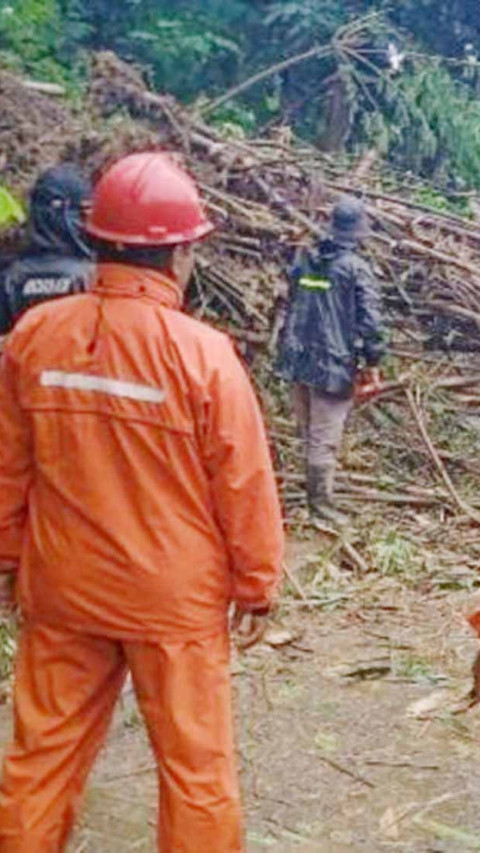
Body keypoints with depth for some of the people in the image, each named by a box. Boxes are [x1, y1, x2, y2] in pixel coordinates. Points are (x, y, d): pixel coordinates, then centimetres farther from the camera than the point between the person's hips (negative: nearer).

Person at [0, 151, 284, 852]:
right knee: (196, 765, 13)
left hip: (62, 588, 4)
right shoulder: (201, 352, -18)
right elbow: (244, 485, -11)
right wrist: (256, 585, 3)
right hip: (175, 598, -3)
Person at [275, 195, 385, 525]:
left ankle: (313, 489, 31)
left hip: (298, 359, 7)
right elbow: (370, 318, -15)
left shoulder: (305, 259, 7)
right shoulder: (356, 267, -12)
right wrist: (373, 361, -6)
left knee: (308, 430, 18)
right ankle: (321, 500, 6)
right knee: (325, 436, 0)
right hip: (333, 363, -6)